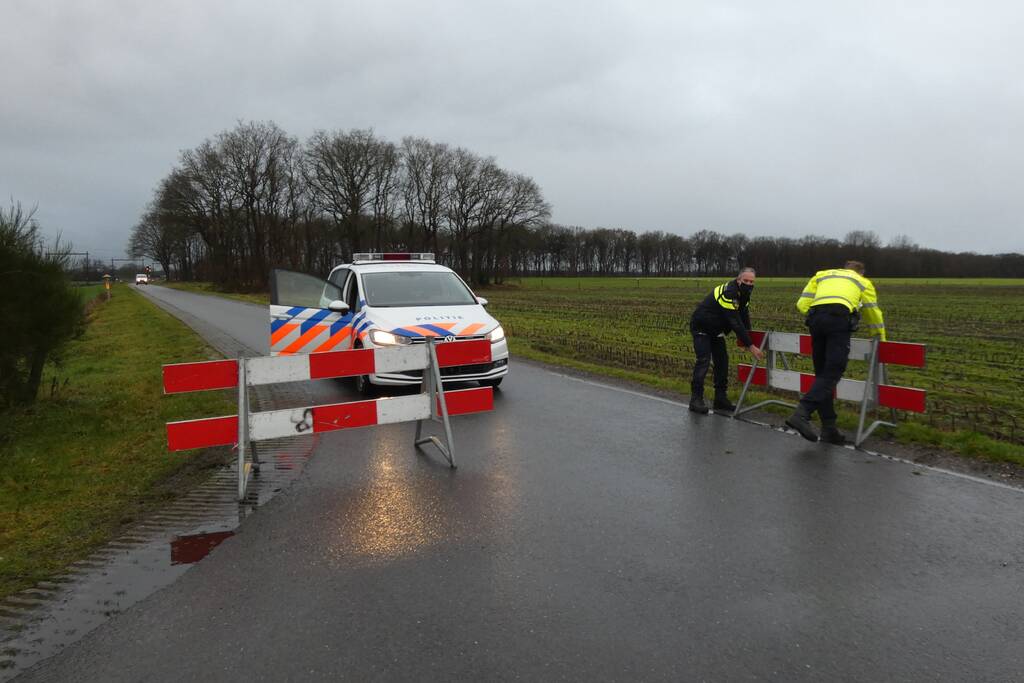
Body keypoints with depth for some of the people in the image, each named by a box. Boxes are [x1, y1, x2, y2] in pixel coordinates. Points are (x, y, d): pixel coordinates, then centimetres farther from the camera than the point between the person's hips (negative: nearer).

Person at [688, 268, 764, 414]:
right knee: (703, 360, -17)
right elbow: (735, 322, -34)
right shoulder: (728, 293, -32)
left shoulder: (742, 293, -3)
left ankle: (721, 399, 12)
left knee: (722, 360, 6)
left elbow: (744, 316, 8)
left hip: (716, 329, 9)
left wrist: (747, 339, -1)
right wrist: (750, 346, -32)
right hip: (701, 328, -9)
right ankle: (696, 399, -13)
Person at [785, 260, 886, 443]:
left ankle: (829, 428, 9)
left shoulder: (821, 275, 34)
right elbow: (873, 315, 36)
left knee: (822, 374, 10)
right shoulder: (863, 282, 30)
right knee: (832, 373, -9)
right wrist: (881, 341, 50)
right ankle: (802, 414, -28)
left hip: (815, 318, 3)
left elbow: (802, 304, 20)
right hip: (839, 317, -3)